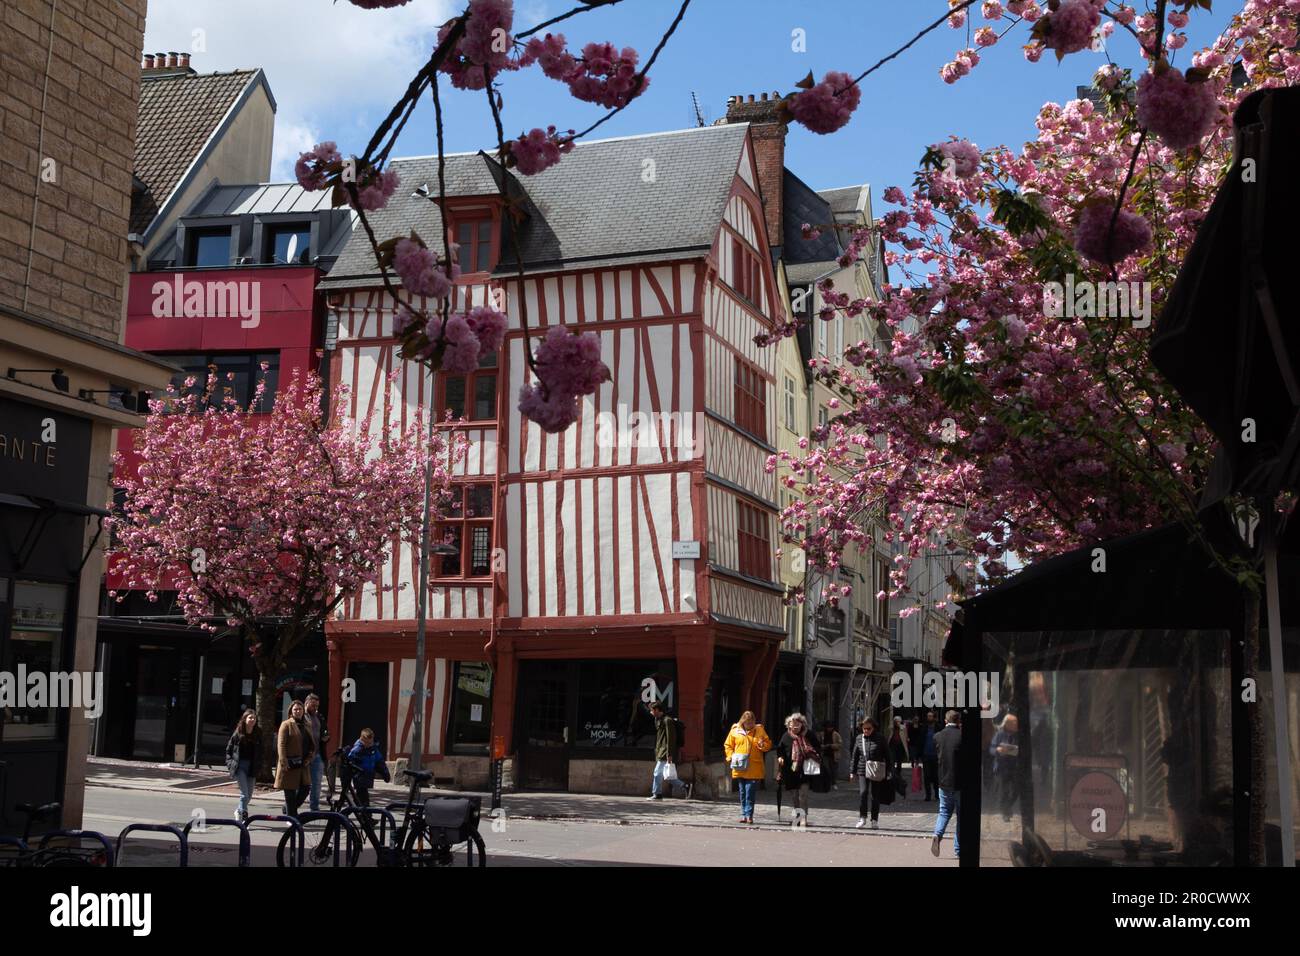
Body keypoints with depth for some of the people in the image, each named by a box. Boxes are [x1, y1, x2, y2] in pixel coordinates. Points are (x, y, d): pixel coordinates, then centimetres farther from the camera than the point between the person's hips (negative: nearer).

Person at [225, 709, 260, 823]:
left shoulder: (257, 735, 5)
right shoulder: (238, 733, -1)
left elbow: (260, 752, 11)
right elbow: (228, 749, 7)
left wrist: (258, 766, 1)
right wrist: (230, 763, -3)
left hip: (251, 767, 3)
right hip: (239, 766, -3)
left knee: (249, 794, 8)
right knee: (244, 793, -12)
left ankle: (238, 810, 33)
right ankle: (244, 817, -5)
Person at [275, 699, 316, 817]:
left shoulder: (305, 726, 16)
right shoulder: (286, 724, -4)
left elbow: (311, 744, 21)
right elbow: (281, 745, -11)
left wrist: (308, 758, 6)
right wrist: (284, 762, -18)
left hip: (303, 764, 7)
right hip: (290, 765, -6)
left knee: (306, 788, 4)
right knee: (290, 792, 0)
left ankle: (288, 808, 23)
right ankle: (292, 817, 9)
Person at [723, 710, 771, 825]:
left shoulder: (759, 730, 3)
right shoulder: (735, 730, 6)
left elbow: (768, 744, 10)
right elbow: (728, 745, 14)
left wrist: (763, 745, -12)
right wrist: (731, 757, -1)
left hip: (753, 769, -2)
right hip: (739, 767, 2)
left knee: (750, 793, -8)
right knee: (742, 792, 7)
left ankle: (749, 815, -4)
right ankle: (744, 814, 15)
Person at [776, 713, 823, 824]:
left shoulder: (809, 735, -1)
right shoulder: (786, 736, 2)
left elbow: (818, 748, 10)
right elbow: (779, 749, 13)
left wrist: (816, 757, -6)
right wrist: (780, 757, -6)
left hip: (805, 770, -2)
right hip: (790, 770, 2)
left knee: (803, 794, -9)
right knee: (793, 795, 10)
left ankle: (804, 818, -5)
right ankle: (796, 817, 22)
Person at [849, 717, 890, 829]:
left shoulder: (880, 739, 0)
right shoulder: (859, 738, 6)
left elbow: (886, 755, 3)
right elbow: (855, 756, 12)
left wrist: (888, 772, 0)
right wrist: (852, 771, 9)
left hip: (876, 772, -1)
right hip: (862, 771, 1)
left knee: (875, 795, 4)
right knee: (863, 792, -13)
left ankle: (874, 820, 16)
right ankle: (862, 817, 0)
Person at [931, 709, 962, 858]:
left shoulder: (937, 736, -1)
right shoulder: (962, 736, -12)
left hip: (943, 782, 3)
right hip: (960, 782, -3)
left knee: (944, 811, 15)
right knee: (961, 815, 9)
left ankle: (937, 835, -12)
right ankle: (958, 849, 11)